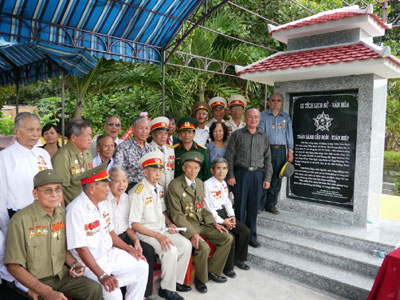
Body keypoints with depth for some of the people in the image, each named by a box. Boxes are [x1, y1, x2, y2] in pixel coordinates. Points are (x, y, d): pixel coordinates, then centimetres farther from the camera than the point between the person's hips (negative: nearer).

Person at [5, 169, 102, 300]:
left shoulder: (62, 212, 2)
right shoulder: (20, 220, -17)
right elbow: (14, 266, -16)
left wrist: (72, 263, -4)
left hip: (62, 274, 5)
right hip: (35, 282, -5)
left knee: (94, 289, -10)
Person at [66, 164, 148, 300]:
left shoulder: (100, 204, 5)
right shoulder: (76, 210, -22)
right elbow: (81, 248, -24)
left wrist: (130, 249, 7)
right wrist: (102, 275, -28)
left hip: (110, 254, 8)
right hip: (90, 263, -8)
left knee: (142, 266, 5)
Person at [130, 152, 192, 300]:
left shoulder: (160, 189, 8)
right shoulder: (138, 192, -18)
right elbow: (134, 224, -18)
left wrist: (170, 224, 0)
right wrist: (158, 236, -23)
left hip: (162, 230, 8)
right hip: (145, 232, -8)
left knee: (186, 245, -6)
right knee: (171, 250, -25)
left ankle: (177, 280, 11)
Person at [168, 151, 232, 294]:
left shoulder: (199, 183, 10)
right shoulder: (174, 185, -14)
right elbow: (176, 215, -17)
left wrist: (214, 223, 4)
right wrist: (192, 233, -25)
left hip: (201, 223, 8)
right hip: (186, 226, -7)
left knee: (227, 238, -3)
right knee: (203, 247, -28)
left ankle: (212, 271, 15)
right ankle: (200, 279, 2)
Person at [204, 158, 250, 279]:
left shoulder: (224, 183, 11)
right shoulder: (207, 184, -15)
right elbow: (208, 206, -17)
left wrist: (232, 216, 0)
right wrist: (222, 221, -17)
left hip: (224, 213, 8)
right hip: (213, 216, -8)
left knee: (245, 231, -2)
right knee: (230, 237, -23)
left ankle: (238, 259, 19)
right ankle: (227, 267, -1)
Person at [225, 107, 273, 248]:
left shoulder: (264, 137, 13)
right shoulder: (237, 135, 4)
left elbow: (267, 159, 13)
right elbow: (229, 156, 1)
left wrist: (267, 178, 6)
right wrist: (230, 175, -6)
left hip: (258, 174, 3)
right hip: (241, 173, -2)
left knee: (253, 207, 8)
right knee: (240, 206, 1)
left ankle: (251, 236, 21)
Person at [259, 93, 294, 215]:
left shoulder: (286, 117, 14)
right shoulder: (263, 115, 5)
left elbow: (289, 135, 14)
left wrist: (290, 151, 7)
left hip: (280, 151, 3)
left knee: (276, 178, 5)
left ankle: (271, 205, 16)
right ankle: (260, 205, 4)